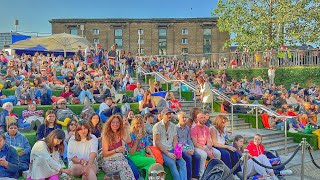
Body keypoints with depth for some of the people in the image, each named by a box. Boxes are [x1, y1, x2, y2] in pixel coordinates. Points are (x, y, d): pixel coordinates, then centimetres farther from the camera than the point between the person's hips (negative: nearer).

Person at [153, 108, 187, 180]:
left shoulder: (173, 126, 11)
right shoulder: (157, 126, -6)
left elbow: (175, 141, 9)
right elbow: (157, 143, -11)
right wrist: (167, 153, -16)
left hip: (171, 150, 5)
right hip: (161, 150, -5)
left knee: (182, 162, -18)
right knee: (171, 163, -29)